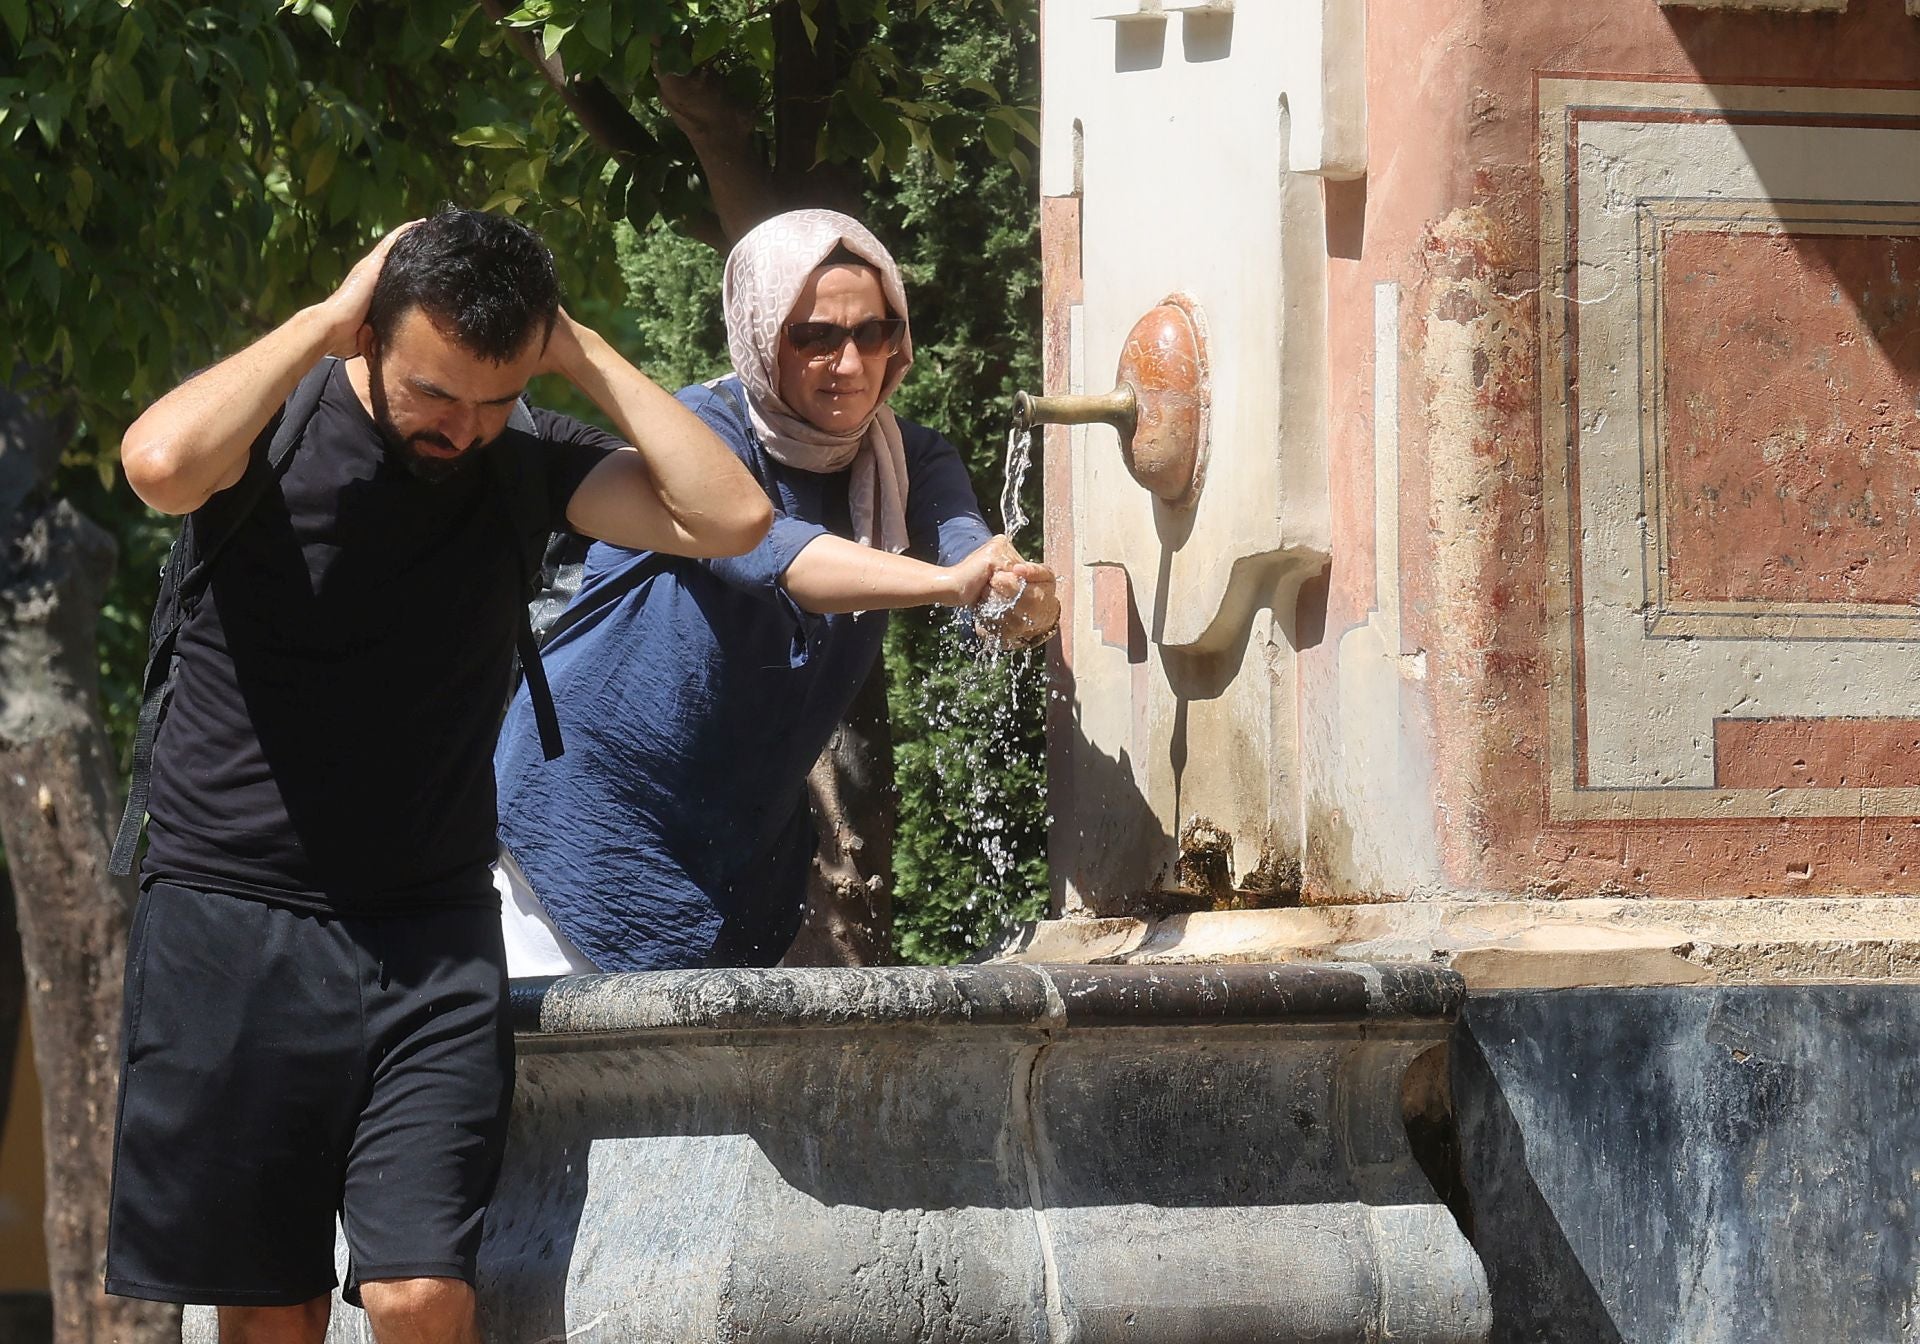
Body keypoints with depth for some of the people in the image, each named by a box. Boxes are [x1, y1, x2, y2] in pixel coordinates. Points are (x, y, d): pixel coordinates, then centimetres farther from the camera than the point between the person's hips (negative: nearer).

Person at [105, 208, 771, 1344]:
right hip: (230, 919, -1)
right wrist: (324, 321, -17)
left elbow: (731, 516, -9)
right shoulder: (273, 425, -5)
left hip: (433, 939, 1)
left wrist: (583, 354, -8)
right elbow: (162, 463, -29)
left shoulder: (528, 465, 3)